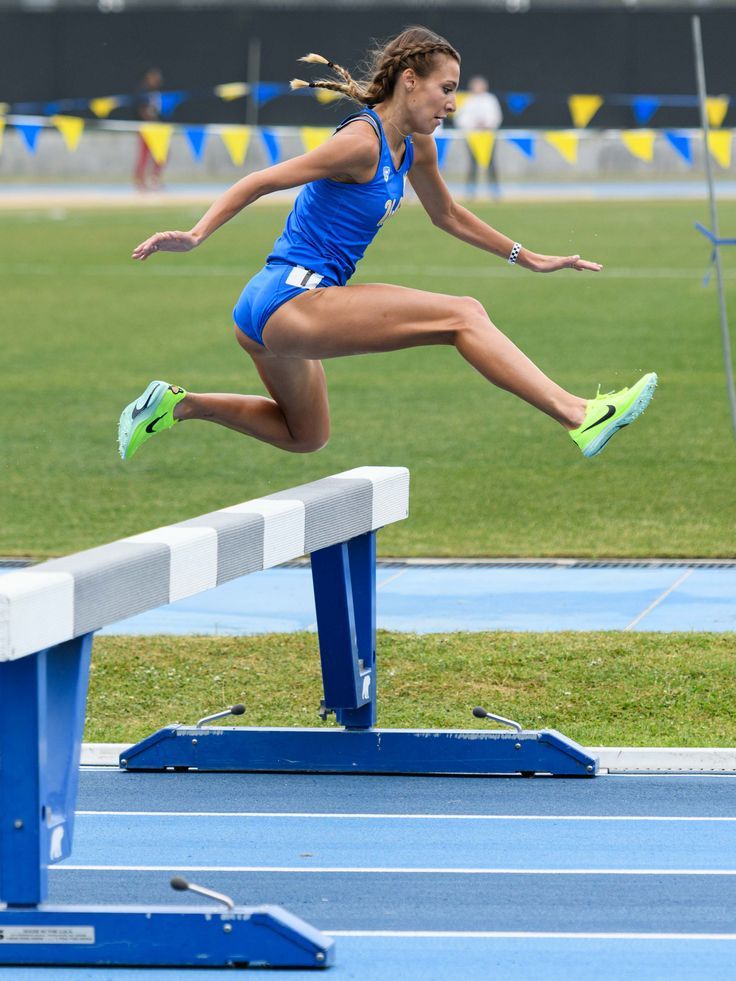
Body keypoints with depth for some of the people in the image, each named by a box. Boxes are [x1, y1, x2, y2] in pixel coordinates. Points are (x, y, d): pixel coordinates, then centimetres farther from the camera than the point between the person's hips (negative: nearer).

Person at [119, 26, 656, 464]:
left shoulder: (415, 147, 10)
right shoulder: (362, 142, -17)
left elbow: (448, 215, 27)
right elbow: (260, 182, -18)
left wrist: (529, 258, 28)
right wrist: (195, 236, -28)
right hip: (291, 301, -10)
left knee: (305, 436, 30)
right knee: (463, 315, -18)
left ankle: (178, 404, 25)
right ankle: (580, 417, -27)